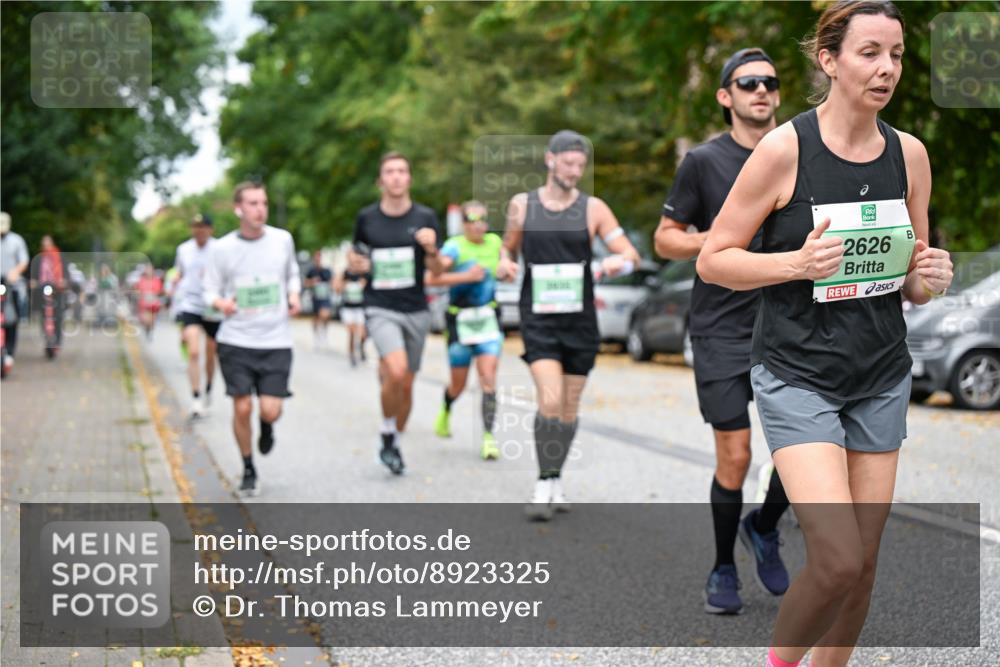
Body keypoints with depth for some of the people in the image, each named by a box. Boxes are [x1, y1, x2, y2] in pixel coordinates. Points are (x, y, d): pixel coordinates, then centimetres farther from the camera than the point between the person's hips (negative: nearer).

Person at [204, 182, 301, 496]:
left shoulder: (283, 240, 2)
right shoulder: (222, 248, -3)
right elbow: (210, 290, 3)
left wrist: (294, 296, -1)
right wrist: (220, 303, -18)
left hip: (276, 341, 1)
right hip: (235, 341, -1)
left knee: (270, 410, -8)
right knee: (242, 408, -3)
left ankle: (267, 427, 31)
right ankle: (248, 470, 20)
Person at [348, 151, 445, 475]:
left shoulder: (425, 217, 0)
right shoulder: (366, 218, 0)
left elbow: (437, 271, 1)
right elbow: (356, 253, 17)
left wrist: (431, 249, -20)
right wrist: (355, 263, -6)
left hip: (416, 311, 2)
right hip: (380, 308, -2)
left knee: (406, 384, 8)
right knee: (396, 372, -25)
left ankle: (395, 442, 30)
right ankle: (386, 433, -2)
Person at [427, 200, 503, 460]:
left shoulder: (495, 242, 3)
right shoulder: (454, 247, -14)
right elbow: (430, 278, -28)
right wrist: (466, 276, -30)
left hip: (488, 320, 3)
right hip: (460, 320, -3)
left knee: (488, 378, -12)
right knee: (458, 385, 11)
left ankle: (488, 437, -10)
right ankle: (445, 411, 45)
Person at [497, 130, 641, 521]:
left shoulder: (593, 208, 1)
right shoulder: (521, 205, 3)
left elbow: (631, 254, -2)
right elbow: (508, 246, 18)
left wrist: (618, 262, -25)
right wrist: (504, 264, -5)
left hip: (580, 321, 2)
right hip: (538, 320, -1)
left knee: (569, 409, 9)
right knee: (550, 401, -18)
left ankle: (555, 480, 28)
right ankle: (544, 486, -9)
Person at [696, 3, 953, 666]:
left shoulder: (910, 153, 3)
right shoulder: (784, 149, -12)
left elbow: (910, 280, 14)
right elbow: (713, 259, -8)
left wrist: (927, 279, -9)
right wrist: (797, 263, -23)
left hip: (882, 377, 5)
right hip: (798, 377, -5)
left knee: (864, 565, 8)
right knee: (837, 561, -15)